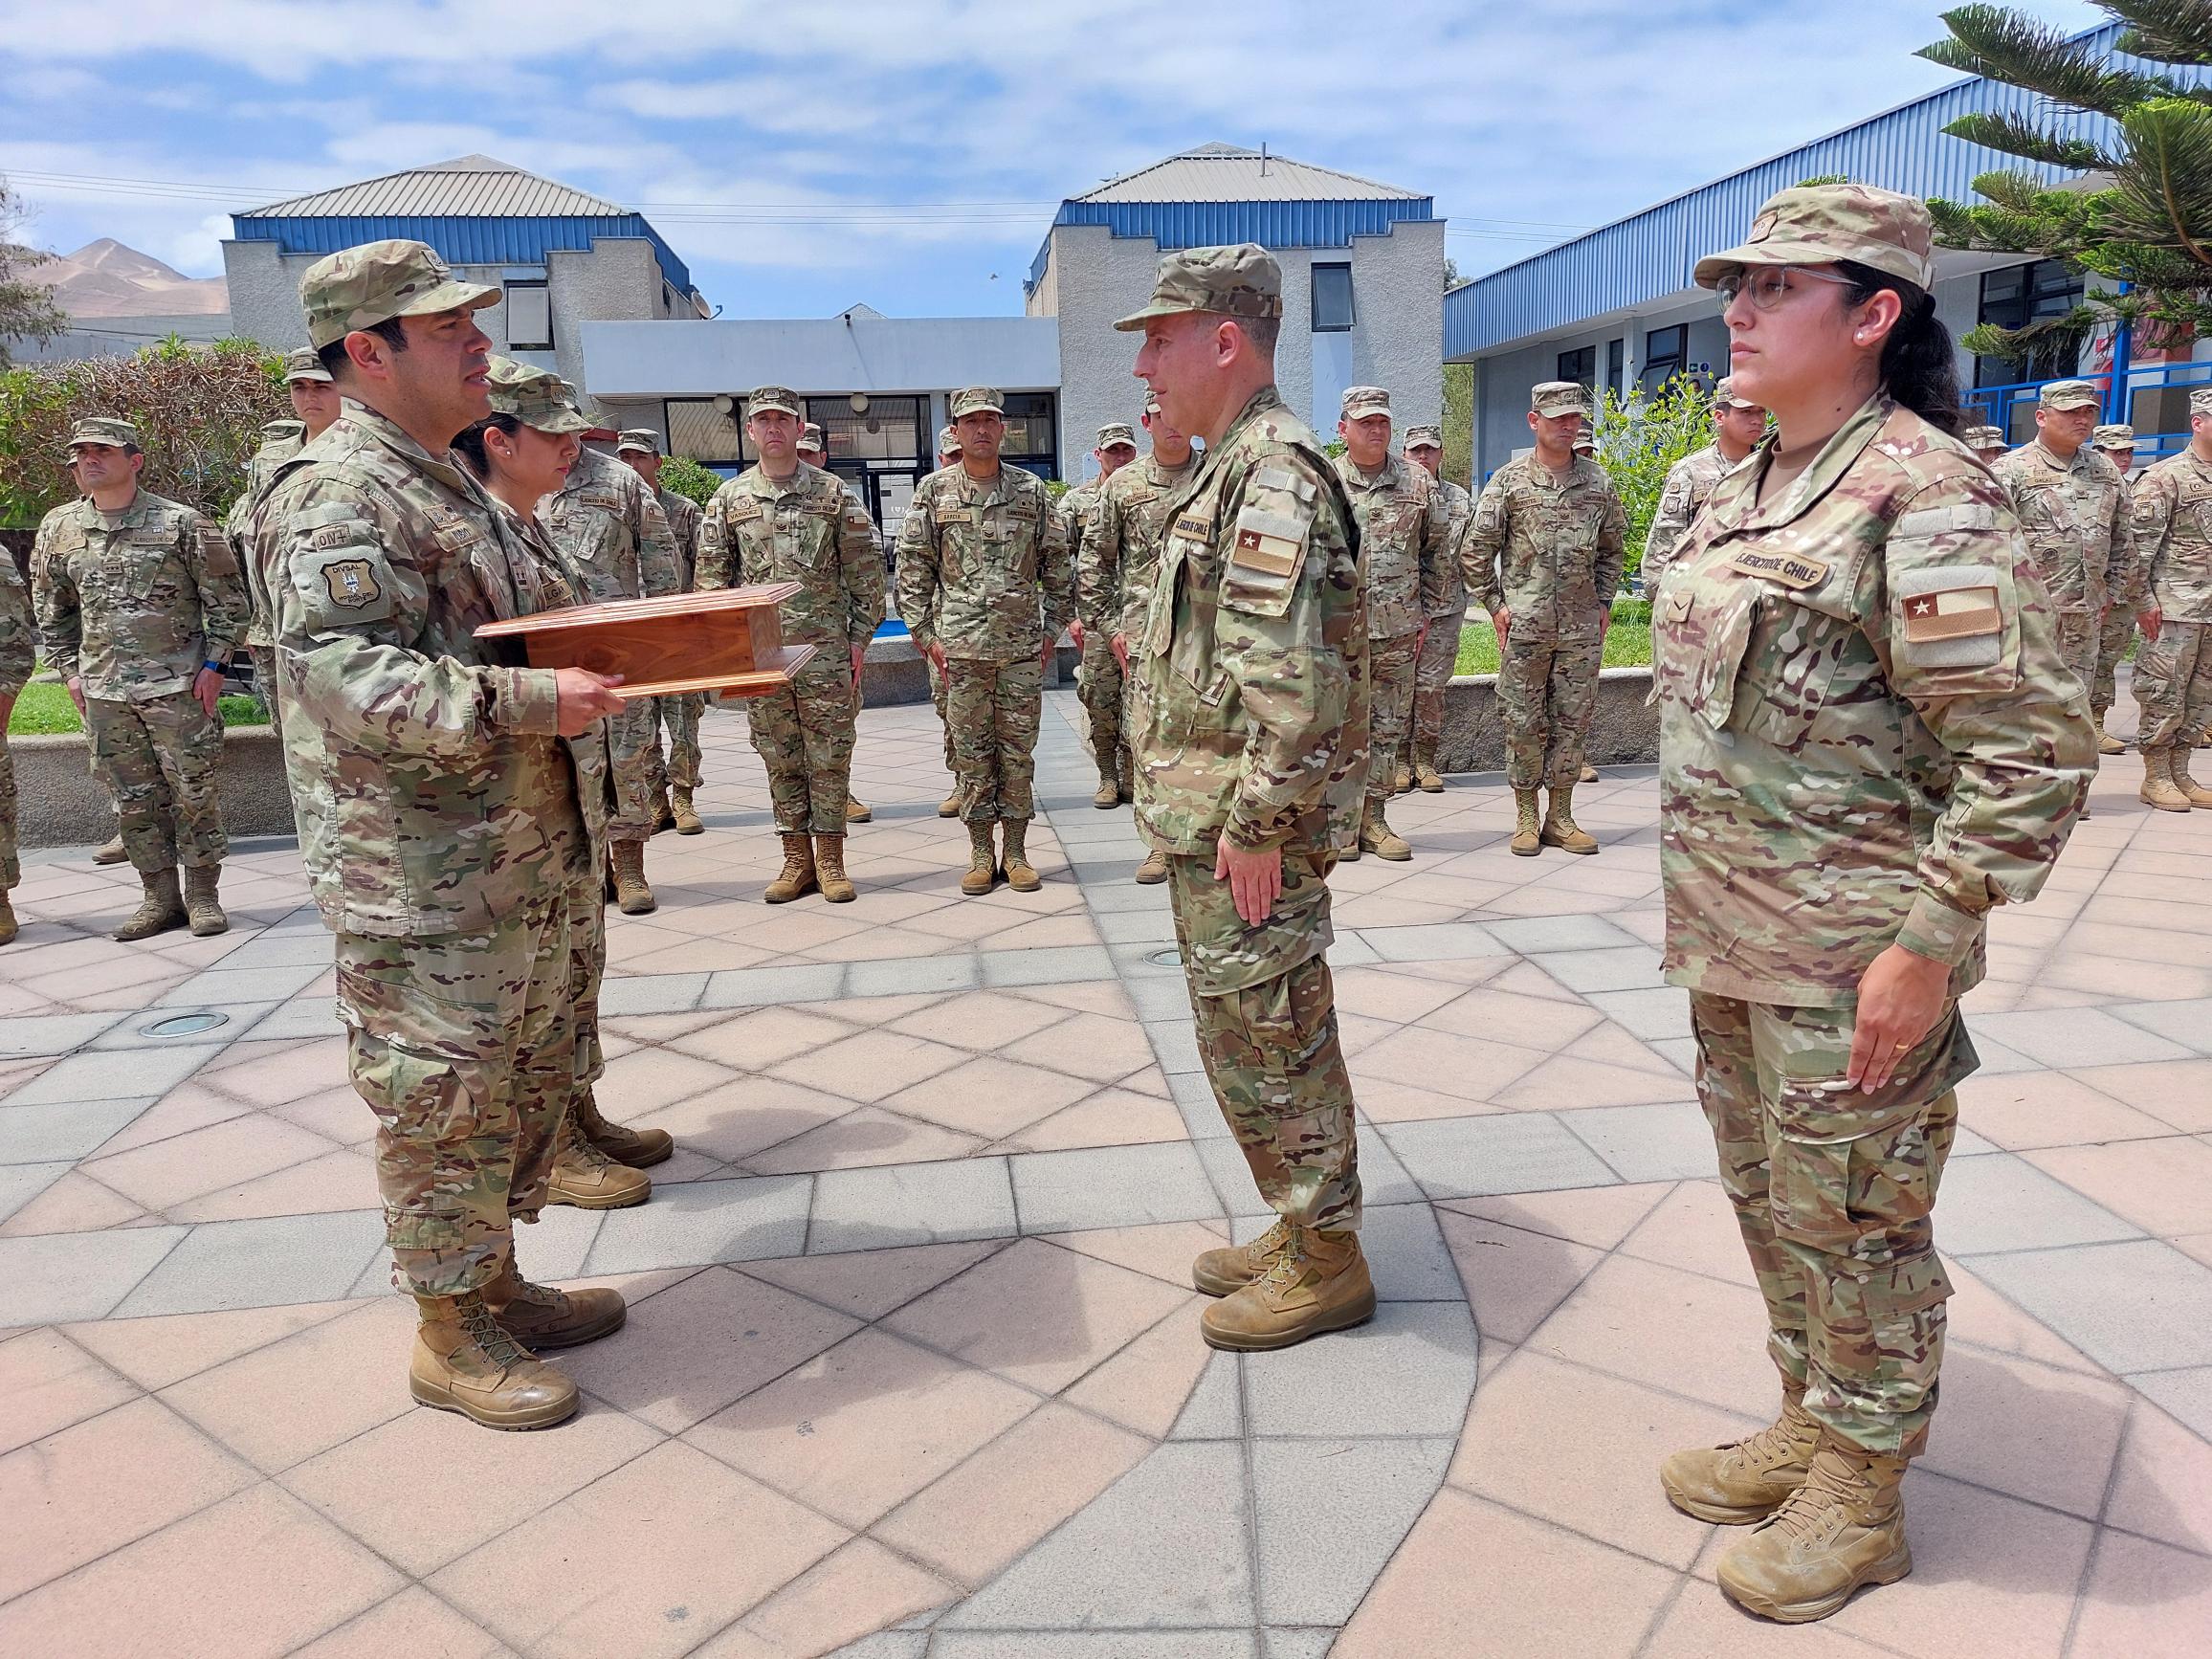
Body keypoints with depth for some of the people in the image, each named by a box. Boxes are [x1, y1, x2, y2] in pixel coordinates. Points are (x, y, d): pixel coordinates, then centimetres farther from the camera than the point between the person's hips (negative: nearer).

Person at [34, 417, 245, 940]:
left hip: (177, 685, -4)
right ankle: (160, 897, 16)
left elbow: (226, 599, 0)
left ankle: (202, 893, 11)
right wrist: (70, 671, 12)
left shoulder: (181, 523, -3)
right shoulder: (58, 530, 9)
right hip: (103, 691, 4)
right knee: (133, 797, 7)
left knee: (194, 789, 0)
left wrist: (214, 664, -6)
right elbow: (52, 610, 20)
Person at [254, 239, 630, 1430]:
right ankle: (450, 1334, 18)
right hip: (422, 876, -10)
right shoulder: (338, 494, -15)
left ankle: (496, 1282, 33)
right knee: (440, 1095, 1)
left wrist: (598, 662, 10)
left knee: (529, 1074, 18)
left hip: (522, 856, 10)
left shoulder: (448, 484, 18)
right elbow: (338, 670, -26)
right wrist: (526, 700, -29)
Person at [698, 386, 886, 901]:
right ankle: (797, 858, 15)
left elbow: (865, 570, 4)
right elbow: (711, 576, 9)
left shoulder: (833, 493, 4)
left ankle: (829, 859, 10)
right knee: (780, 757, 6)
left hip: (825, 648, -1)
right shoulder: (729, 499, 8)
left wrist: (860, 637, -1)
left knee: (829, 755, 1)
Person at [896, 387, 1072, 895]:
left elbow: (1057, 563, 10)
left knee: (1018, 749, 4)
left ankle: (1015, 852, 13)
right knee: (972, 750, 4)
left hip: (1021, 644, 1)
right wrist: (924, 634, -1)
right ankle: (980, 853, 13)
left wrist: (1053, 628, 5)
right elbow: (912, 567, 4)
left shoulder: (1031, 490, 7)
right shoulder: (933, 491, 4)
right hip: (959, 646, -1)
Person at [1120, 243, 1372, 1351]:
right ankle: (1299, 1229, 32)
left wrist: (1257, 825, -23)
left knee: (1269, 1040, 1)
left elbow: (1295, 679, -26)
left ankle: (1326, 1263, 17)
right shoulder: (1231, 468, 16)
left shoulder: (1273, 475, -17)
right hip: (1211, 818, 10)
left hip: (1243, 829, -10)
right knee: (1253, 1036, 18)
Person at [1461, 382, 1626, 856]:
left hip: (1582, 628, 3)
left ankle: (1560, 817, 15)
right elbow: (1475, 549, 2)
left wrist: (1604, 602, 11)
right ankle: (1526, 818, 11)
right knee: (1523, 723, 1)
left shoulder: (1597, 481, 9)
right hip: (1524, 625, -3)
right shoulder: (1509, 480, 0)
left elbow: (1611, 546, 19)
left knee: (1572, 721, 6)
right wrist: (1494, 604, -1)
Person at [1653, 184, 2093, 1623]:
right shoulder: (1749, 490, 11)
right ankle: (1808, 1429, 41)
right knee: (1770, 1200, 20)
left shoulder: (1926, 494, -15)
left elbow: (2034, 747, -19)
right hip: (1729, 944, 8)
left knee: (1853, 1224, 8)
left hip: (1848, 960, -8)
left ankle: (1860, 1499, 29)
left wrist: (1930, 944, -21)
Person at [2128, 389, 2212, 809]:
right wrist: (2144, 600, -16)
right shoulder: (2165, 477, -6)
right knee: (2165, 693, -3)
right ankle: (2155, 778, 5)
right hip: (2174, 606, -7)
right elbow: (2140, 542, -10)